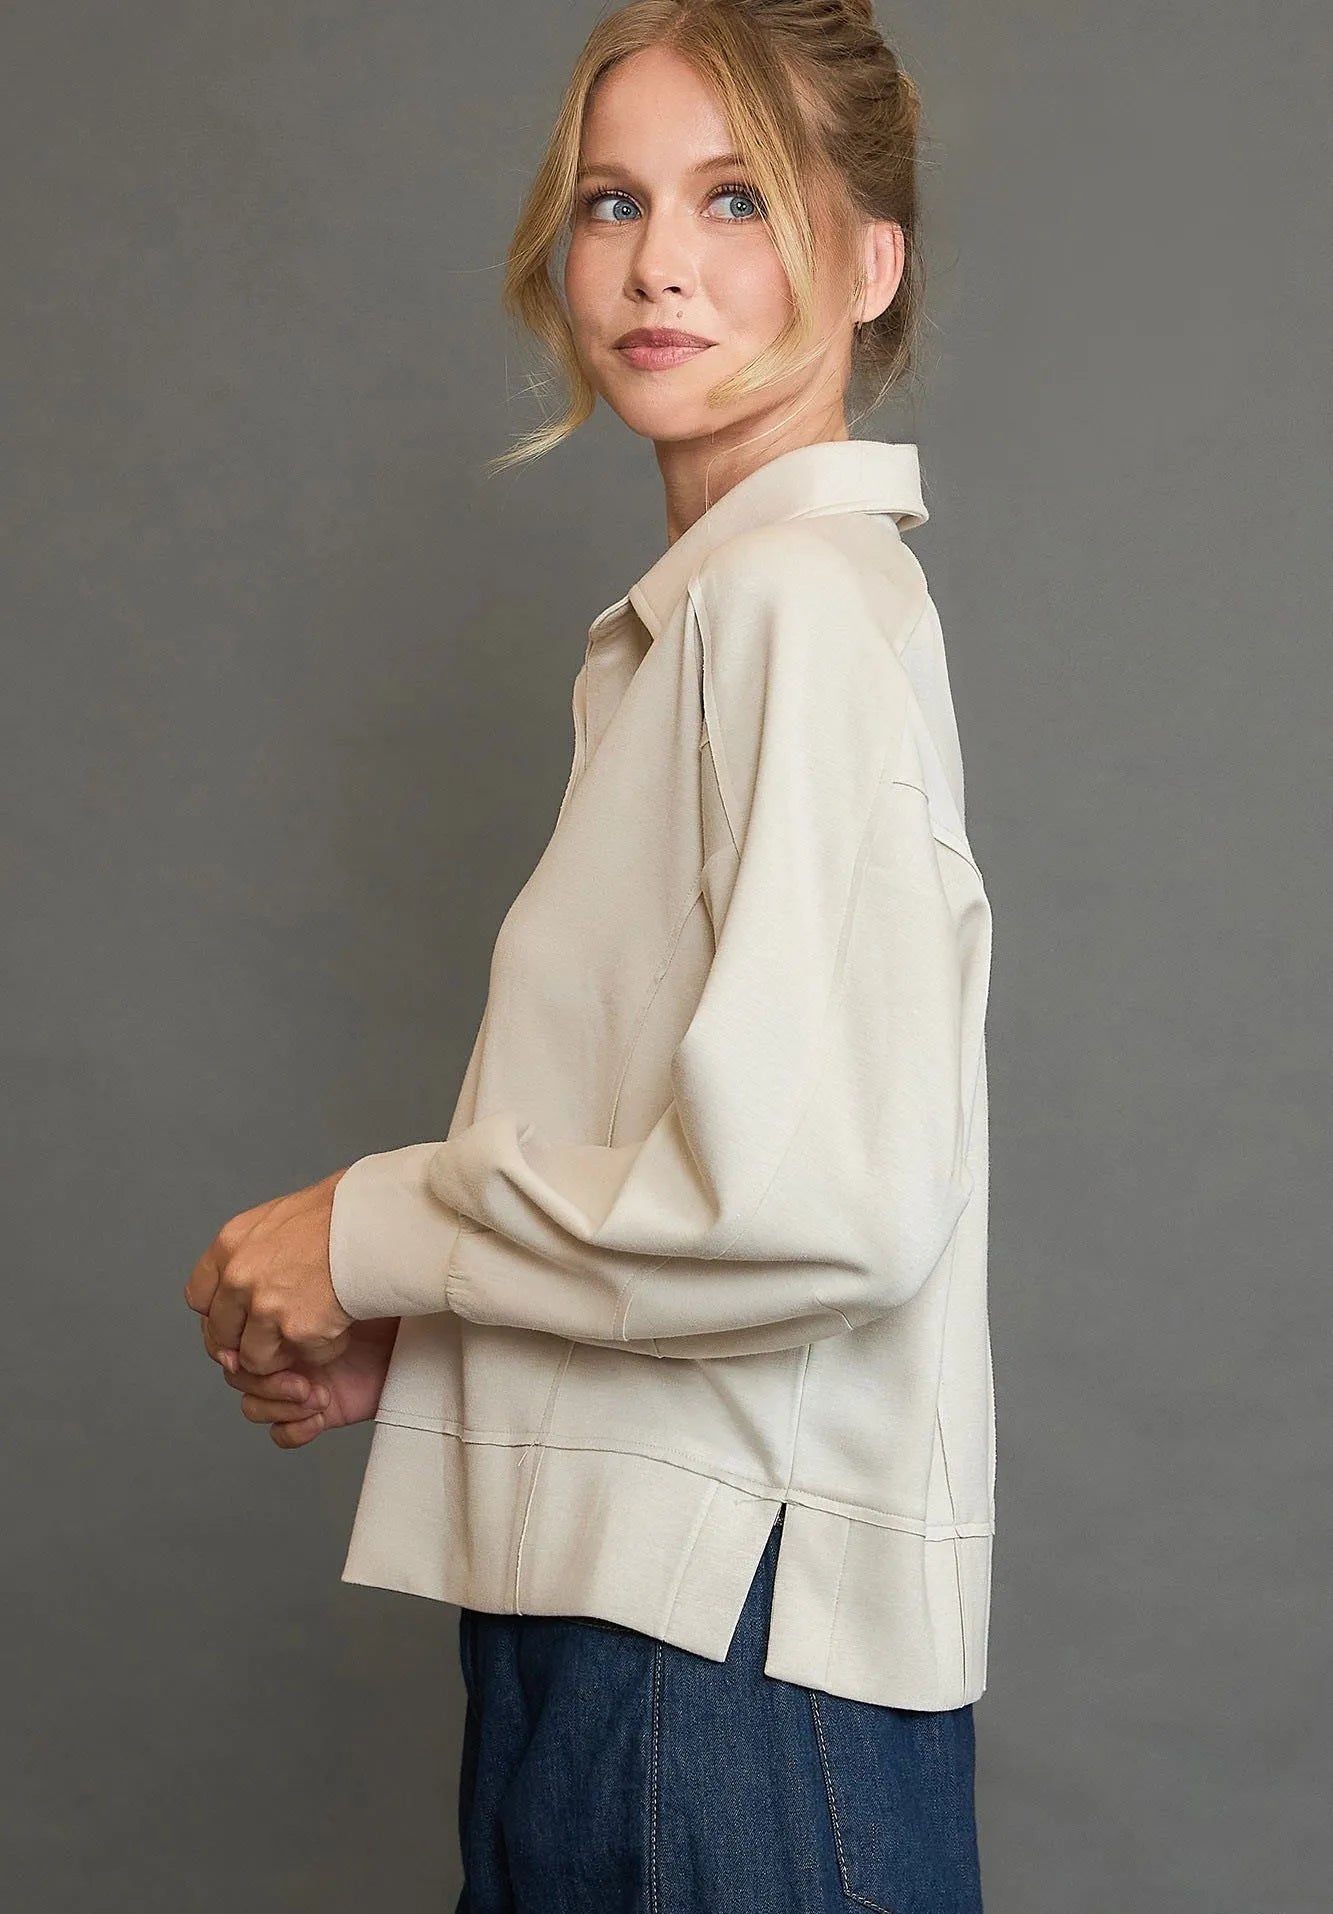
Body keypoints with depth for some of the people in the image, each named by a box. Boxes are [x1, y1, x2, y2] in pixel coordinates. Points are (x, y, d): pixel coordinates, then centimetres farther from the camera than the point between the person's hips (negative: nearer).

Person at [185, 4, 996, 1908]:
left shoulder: (798, 597, -14)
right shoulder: (705, 608, 16)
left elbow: (821, 1199, -24)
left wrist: (379, 1235, -11)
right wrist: (409, 1326, 7)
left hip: (737, 1626, -9)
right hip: (632, 1591, 9)